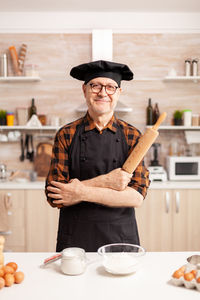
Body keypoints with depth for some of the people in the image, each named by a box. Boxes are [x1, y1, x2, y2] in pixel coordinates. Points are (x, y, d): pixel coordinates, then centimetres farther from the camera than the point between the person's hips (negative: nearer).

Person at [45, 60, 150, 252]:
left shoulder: (132, 136, -3)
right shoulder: (66, 135, -5)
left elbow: (137, 196, -11)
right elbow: (54, 197, -10)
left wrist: (83, 193, -19)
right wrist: (104, 182, -20)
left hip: (121, 236, 1)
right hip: (74, 238, 0)